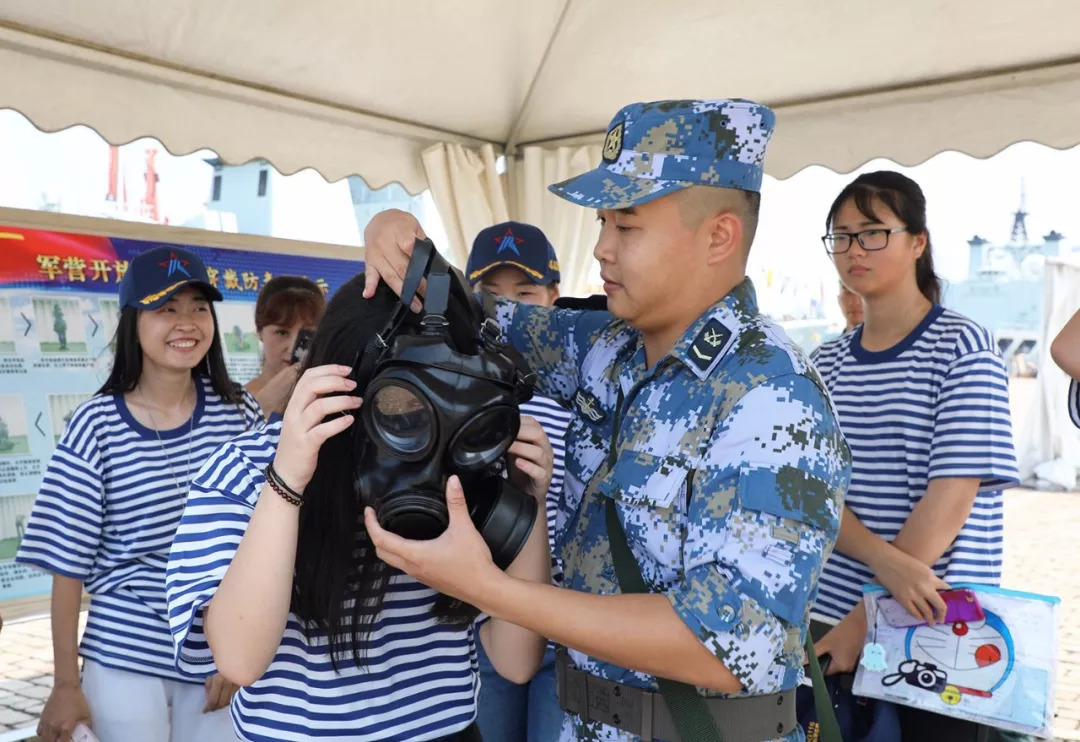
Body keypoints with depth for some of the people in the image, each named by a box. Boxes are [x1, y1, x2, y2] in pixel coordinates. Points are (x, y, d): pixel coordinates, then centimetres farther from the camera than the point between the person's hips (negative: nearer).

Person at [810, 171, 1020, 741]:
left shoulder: (963, 348, -8)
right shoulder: (827, 362, 6)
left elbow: (951, 498, -15)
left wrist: (870, 611, -17)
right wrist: (884, 562, -22)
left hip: (936, 627, -4)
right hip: (832, 608, 4)